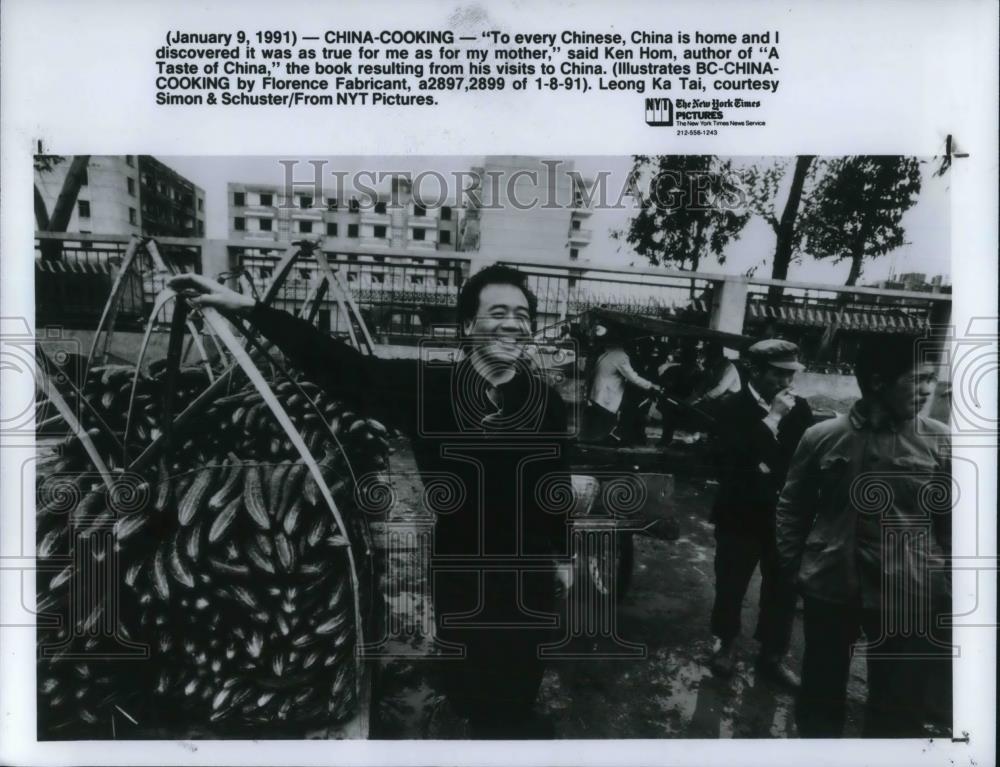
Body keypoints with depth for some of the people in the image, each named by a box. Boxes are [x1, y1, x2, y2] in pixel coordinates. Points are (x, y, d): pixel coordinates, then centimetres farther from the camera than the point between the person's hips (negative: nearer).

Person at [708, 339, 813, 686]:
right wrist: (772, 420, -25)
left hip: (786, 514, 3)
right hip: (741, 514, -2)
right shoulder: (733, 407, -10)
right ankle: (726, 644, 35)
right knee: (731, 585, 11)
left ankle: (772, 656, 29)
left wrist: (774, 470, -16)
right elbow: (732, 457, -22)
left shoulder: (799, 409, -1)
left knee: (783, 589, 10)